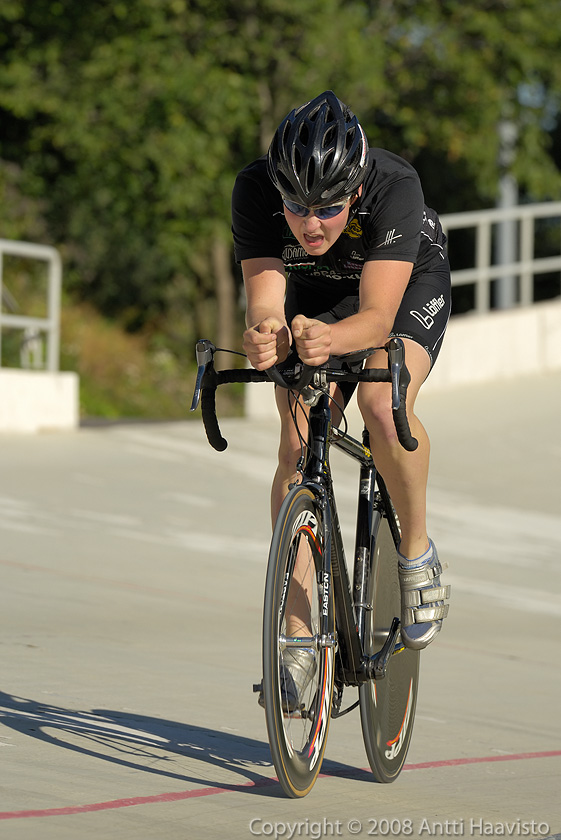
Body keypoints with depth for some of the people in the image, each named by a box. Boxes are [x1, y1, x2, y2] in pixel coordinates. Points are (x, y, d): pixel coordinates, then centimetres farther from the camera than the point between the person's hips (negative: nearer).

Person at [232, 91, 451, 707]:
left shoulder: (395, 187, -38)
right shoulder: (255, 190, -31)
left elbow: (377, 316, -43)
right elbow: (265, 300, -34)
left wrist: (330, 338, -64)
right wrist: (266, 335, -58)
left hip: (407, 286, -3)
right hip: (314, 293, 3)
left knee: (382, 405, -32)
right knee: (297, 448, -14)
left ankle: (417, 550, -7)